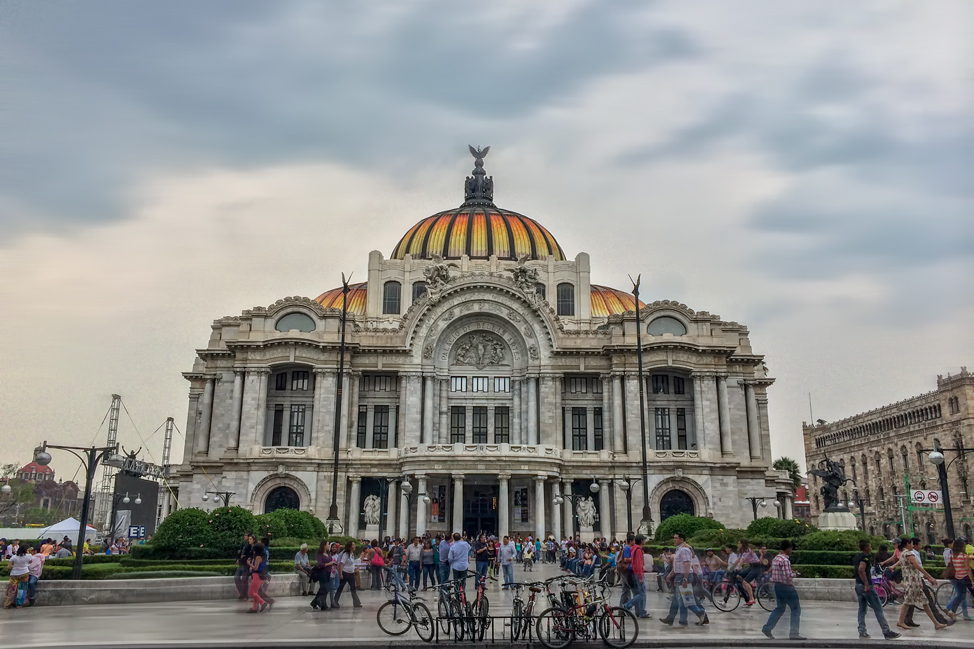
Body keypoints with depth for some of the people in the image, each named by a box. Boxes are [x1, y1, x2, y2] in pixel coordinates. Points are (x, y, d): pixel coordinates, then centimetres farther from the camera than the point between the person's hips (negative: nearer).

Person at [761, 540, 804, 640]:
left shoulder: (776, 558, 10)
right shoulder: (785, 560, -20)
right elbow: (787, 576, -25)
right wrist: (795, 574, -6)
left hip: (777, 586, 9)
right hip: (786, 587, -9)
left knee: (780, 608, 18)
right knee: (796, 609, 3)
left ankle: (767, 628, 14)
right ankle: (794, 633, 4)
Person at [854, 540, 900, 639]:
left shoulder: (855, 558, 13)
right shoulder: (865, 557, -15)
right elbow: (861, 569, -29)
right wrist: (866, 584, -24)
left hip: (858, 585, 9)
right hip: (866, 586, -9)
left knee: (862, 609, 10)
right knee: (878, 609, -1)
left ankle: (862, 632, 9)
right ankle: (887, 632, 2)